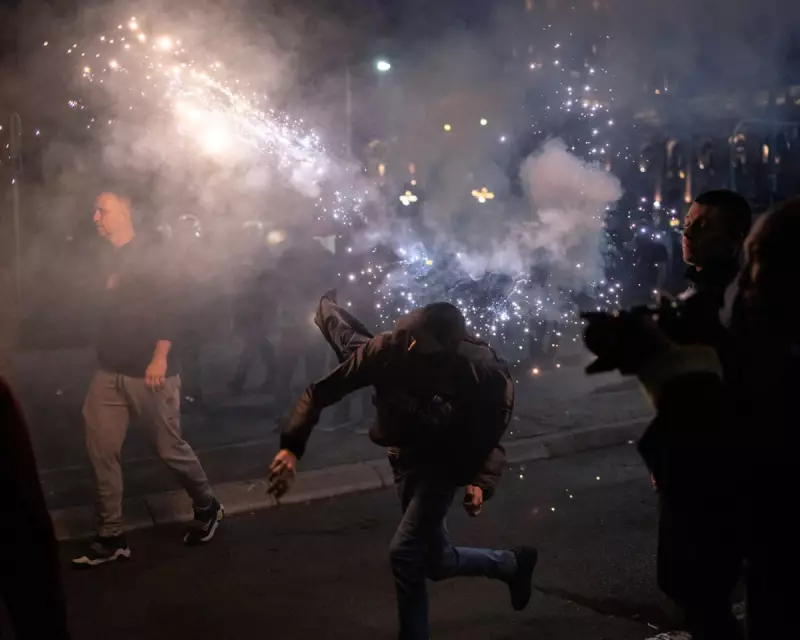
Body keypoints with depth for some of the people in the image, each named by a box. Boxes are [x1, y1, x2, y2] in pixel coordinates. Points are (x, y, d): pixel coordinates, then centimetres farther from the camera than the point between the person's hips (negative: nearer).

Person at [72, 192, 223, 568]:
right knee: (101, 450, 1)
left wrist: (160, 358, -25)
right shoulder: (107, 260, 14)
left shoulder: (144, 258, -9)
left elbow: (171, 308, -18)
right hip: (109, 371, 7)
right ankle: (111, 538, 9)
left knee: (169, 448, 3)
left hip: (148, 371, -7)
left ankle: (207, 508, 26)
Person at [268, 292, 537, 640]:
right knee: (437, 561, 14)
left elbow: (490, 434, -13)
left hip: (445, 464, -4)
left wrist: (481, 481, -32)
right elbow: (322, 391, -22)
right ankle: (512, 564, 41)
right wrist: (292, 446, -33)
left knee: (405, 553, -17)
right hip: (405, 458, 4)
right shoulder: (389, 348, -27)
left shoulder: (482, 372, -30)